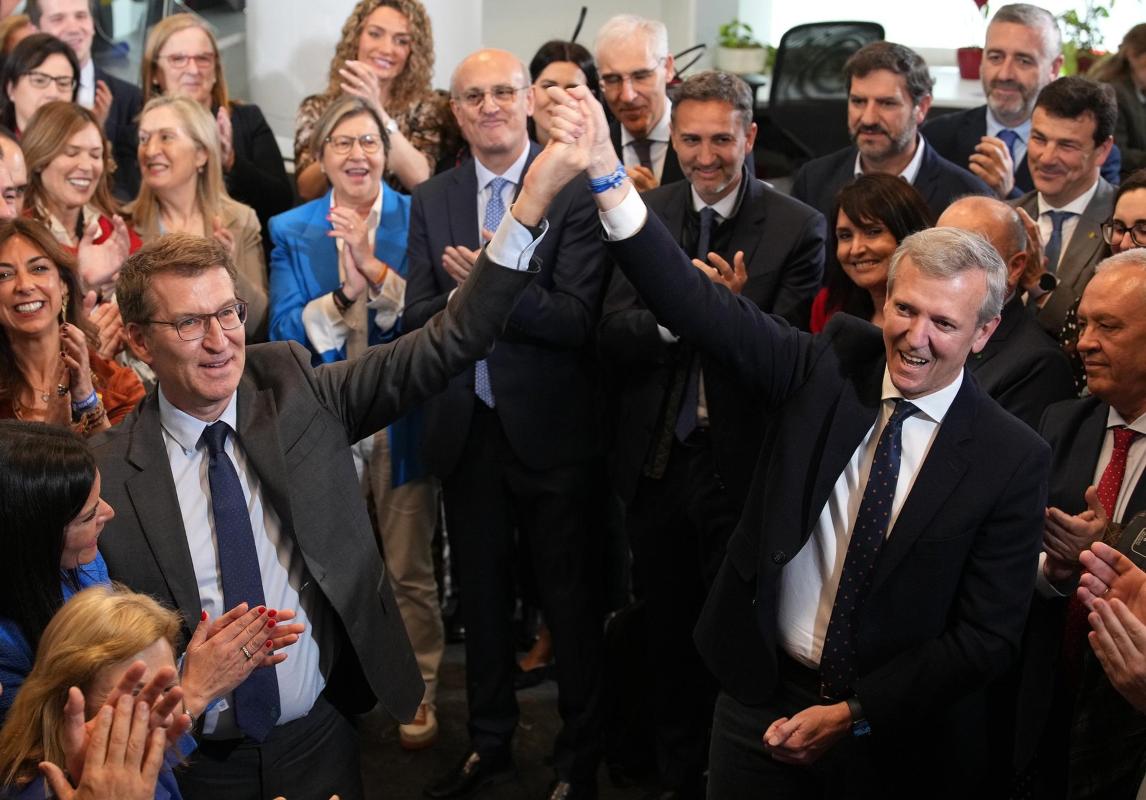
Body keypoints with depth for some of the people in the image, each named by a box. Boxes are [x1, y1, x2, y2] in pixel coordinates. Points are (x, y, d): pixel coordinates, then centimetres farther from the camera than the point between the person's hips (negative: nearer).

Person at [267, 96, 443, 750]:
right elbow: (287, 332, -4)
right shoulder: (292, 232, 4)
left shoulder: (418, 219, -1)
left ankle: (421, 694, 21)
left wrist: (375, 267, -25)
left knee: (410, 569, 6)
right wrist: (345, 293, -21)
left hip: (401, 420, -2)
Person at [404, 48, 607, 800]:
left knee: (572, 600, 7)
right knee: (482, 594, 18)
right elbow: (419, 318, 0)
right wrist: (463, 295, -20)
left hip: (552, 429, -4)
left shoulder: (574, 189, -10)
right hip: (467, 427, 5)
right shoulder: (432, 199, 5)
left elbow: (577, 317, -17)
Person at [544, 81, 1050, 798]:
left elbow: (989, 636, -9)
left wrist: (853, 713, -11)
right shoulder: (829, 368, -6)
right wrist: (607, 173, -29)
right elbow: (696, 304, -17)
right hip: (764, 700, 2)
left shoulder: (1014, 460, -11)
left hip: (896, 742, -2)